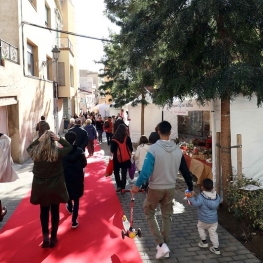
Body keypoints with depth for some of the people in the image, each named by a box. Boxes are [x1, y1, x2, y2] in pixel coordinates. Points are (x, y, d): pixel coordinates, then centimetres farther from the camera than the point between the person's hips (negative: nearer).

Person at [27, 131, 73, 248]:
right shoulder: (58, 152, -16)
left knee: (44, 211, 18)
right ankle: (53, 237, 24)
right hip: (55, 186, -1)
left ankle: (45, 236, 11)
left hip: (40, 186, 1)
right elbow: (70, 146, 2)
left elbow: (29, 148, 12)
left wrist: (38, 139, -2)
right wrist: (59, 139, -8)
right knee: (55, 211, 14)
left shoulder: (36, 152, -12)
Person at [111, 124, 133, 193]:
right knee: (124, 173, 9)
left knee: (116, 172, 18)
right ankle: (123, 188, 10)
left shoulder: (114, 138, -10)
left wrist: (113, 153, 13)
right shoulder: (127, 138, -8)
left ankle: (119, 186, 9)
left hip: (116, 158, 0)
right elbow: (130, 149, -3)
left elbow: (112, 150, -7)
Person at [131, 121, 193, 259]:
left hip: (155, 188, -4)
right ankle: (165, 245, 29)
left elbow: (146, 170, -22)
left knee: (149, 213, 16)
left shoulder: (154, 148, -19)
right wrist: (190, 188, 14)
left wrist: (137, 185, -7)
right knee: (167, 216, 19)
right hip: (170, 188, 4)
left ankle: (161, 244, 8)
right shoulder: (177, 150, -5)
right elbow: (185, 171, 2)